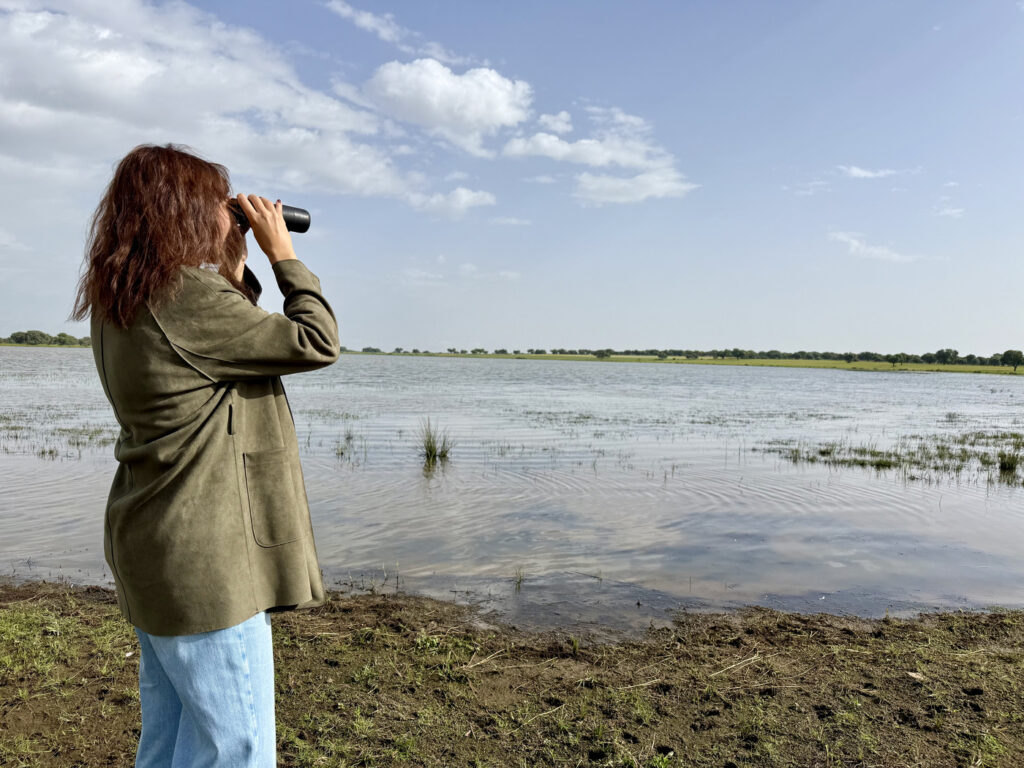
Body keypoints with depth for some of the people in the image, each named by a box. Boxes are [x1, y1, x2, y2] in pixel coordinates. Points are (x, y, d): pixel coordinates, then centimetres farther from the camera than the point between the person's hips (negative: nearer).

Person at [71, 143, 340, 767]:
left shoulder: (120, 304, 10)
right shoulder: (189, 296, -20)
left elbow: (229, 345, 20)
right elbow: (316, 343, -15)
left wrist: (236, 272, 13)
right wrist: (282, 252, -4)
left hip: (155, 553, 10)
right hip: (205, 557, -10)